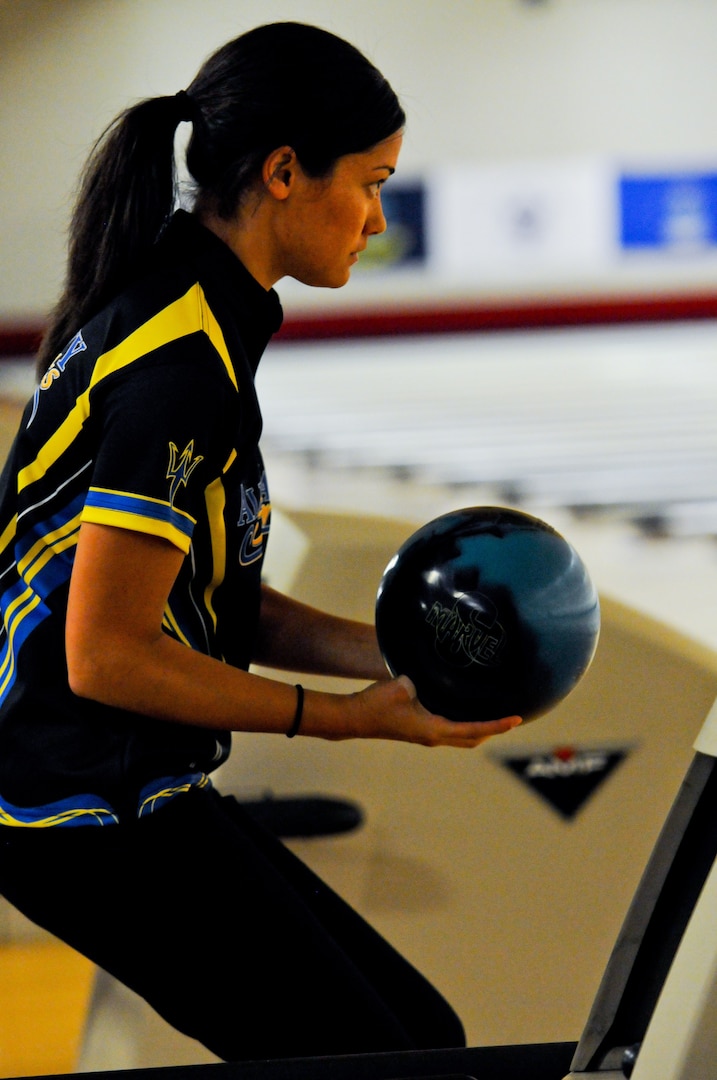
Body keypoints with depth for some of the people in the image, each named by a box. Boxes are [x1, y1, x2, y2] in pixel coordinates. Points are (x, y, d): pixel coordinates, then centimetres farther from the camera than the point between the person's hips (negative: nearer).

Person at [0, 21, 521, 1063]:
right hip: (91, 811, -10)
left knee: (419, 1038, 11)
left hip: (136, 794, 10)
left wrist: (386, 652, 2)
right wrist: (347, 716, -15)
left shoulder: (189, 318, 10)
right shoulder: (181, 362, -21)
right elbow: (107, 654, -22)